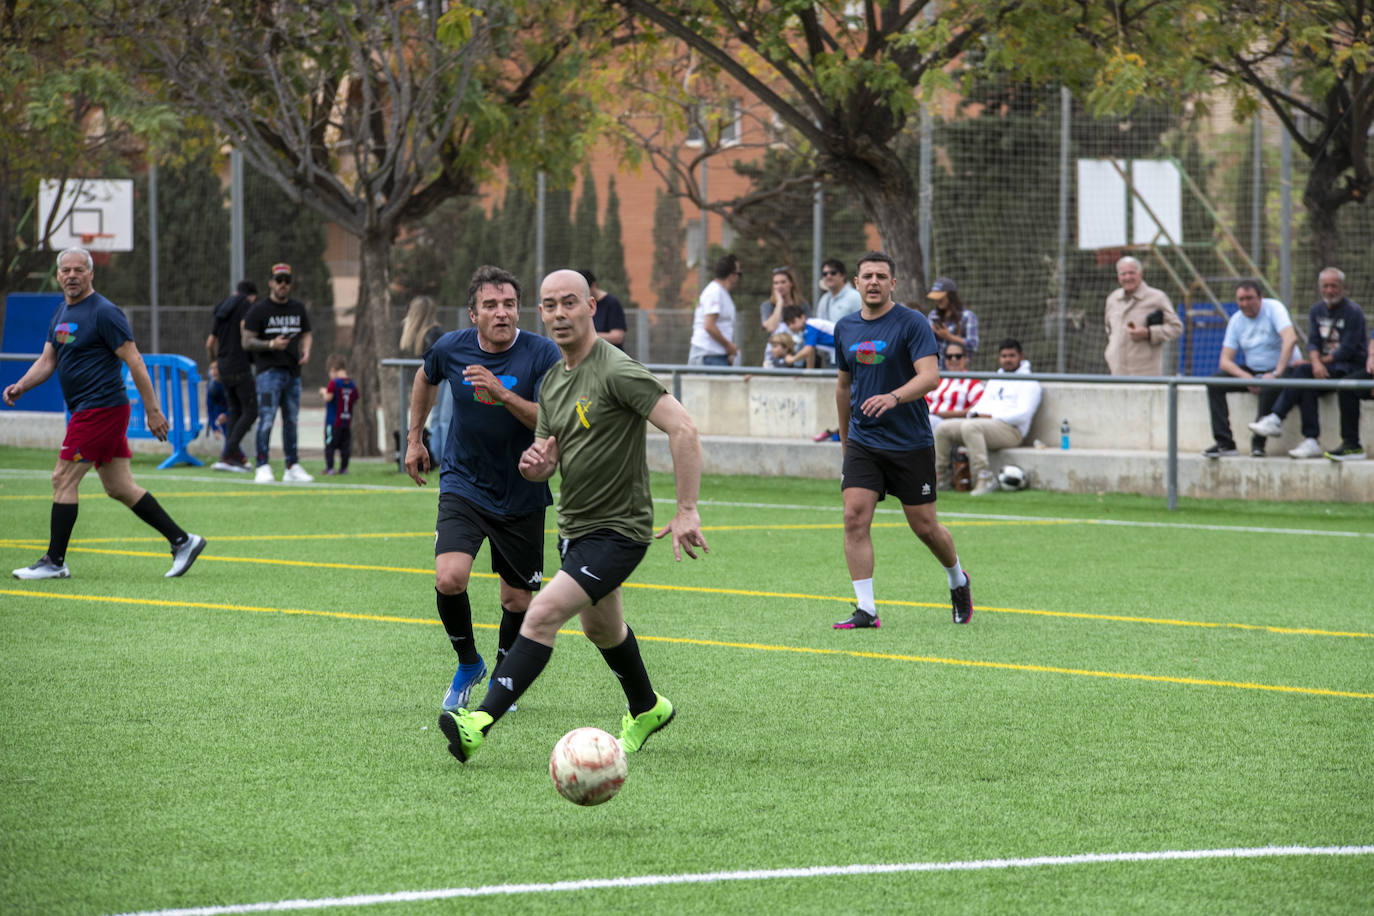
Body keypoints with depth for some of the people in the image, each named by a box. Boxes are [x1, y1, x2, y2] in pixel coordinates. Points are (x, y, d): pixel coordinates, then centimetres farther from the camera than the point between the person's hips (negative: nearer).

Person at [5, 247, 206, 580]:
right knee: (119, 487, 10)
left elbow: (134, 361, -15)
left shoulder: (104, 313, -13)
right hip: (89, 411, 9)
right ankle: (182, 541, 13)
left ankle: (54, 562, 0)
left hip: (101, 409, -9)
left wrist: (153, 410, -17)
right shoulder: (61, 313, 14)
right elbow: (47, 360, 17)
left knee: (64, 479, -7)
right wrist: (21, 385, -2)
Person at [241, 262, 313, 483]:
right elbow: (247, 342, -4)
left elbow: (306, 333, 24)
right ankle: (262, 467, -15)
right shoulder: (259, 309, -2)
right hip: (269, 370, -5)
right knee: (267, 419, -13)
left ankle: (292, 467, 16)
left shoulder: (298, 308, 15)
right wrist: (271, 344, -19)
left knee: (291, 420, 10)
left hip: (293, 371, 5)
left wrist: (306, 350, 2)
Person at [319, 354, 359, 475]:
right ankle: (344, 467, 9)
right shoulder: (353, 384, 6)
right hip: (347, 422, 5)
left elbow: (328, 397, -19)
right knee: (345, 446, 8)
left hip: (333, 421, -5)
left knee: (330, 445, -1)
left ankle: (329, 467, -4)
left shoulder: (334, 383, -12)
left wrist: (324, 392, 2)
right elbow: (355, 401, 12)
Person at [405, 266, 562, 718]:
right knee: (449, 578, -20)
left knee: (517, 600, 6)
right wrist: (415, 437, 21)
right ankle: (468, 663, 7)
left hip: (522, 495, 0)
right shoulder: (451, 348, -7)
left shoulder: (543, 354, -15)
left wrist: (503, 394, -33)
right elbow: (426, 377, 17)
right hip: (463, 486, 1)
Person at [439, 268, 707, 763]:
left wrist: (686, 511, -29)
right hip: (574, 524, 9)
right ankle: (646, 709, 50)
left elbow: (683, 429, -25)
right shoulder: (552, 381, 7)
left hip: (617, 530, -9)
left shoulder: (616, 371, -20)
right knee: (601, 628, 26)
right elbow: (548, 458, 15)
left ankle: (482, 722, -25)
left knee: (544, 613, -21)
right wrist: (535, 464, -11)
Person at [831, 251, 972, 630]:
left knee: (924, 527, 4)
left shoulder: (912, 324, -10)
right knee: (855, 517, -13)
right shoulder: (845, 328, 7)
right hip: (863, 442, 4)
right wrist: (844, 438, 24)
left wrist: (893, 397, -39)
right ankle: (866, 610, -10)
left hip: (910, 443, -4)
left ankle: (958, 581, 34)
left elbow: (929, 375, -22)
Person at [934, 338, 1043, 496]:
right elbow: (981, 405, 25)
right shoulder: (994, 381, 29)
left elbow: (1023, 414, -10)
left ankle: (984, 476, -41)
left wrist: (991, 417, -13)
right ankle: (940, 478, -5)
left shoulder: (1029, 383, 4)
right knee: (942, 429, -7)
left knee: (970, 427, -37)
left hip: (1010, 430, -8)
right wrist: (974, 414, -1)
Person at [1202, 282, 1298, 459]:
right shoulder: (1236, 321, 1)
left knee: (1269, 389, -39)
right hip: (1252, 371, 6)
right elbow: (1225, 361, -2)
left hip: (1282, 370, -6)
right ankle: (1224, 443, -18)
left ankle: (1258, 443, -23)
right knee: (1214, 383, -15)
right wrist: (1245, 377, -22)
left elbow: (1291, 339, -30)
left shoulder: (1274, 308, -14)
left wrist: (1276, 374, -34)